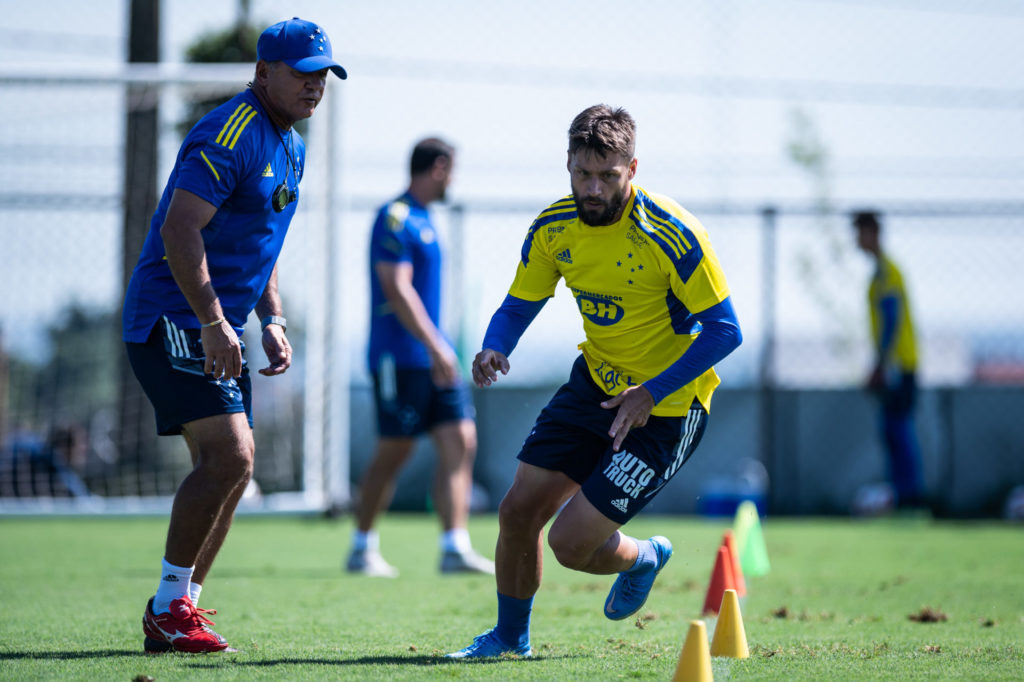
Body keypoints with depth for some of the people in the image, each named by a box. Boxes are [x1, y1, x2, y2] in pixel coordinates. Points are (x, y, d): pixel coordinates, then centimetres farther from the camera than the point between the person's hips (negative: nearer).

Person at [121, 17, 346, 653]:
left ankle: (180, 607, 16)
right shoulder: (231, 134, -16)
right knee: (230, 455, -18)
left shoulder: (290, 147, 15)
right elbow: (178, 229, -23)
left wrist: (273, 321, 14)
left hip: (218, 325, 10)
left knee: (231, 469, 8)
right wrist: (213, 323, -25)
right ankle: (169, 608, -10)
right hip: (174, 320, -10)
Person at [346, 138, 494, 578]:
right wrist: (435, 346, -24)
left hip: (433, 357, 9)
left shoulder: (421, 220, 17)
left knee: (461, 441, -2)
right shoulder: (395, 219, -12)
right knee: (394, 451, -3)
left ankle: (455, 548, -4)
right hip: (400, 357, -9)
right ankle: (362, 549, 9)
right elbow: (397, 290, -20)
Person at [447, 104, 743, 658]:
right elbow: (518, 306, 5)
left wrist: (650, 393, -25)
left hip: (666, 407, -6)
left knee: (571, 544, -10)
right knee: (518, 511, 1)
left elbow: (723, 330, -19)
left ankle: (643, 558, 25)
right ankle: (510, 636, 26)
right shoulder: (554, 227, -7)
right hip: (595, 384, 6)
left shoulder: (671, 235, -24)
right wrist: (495, 350, -19)